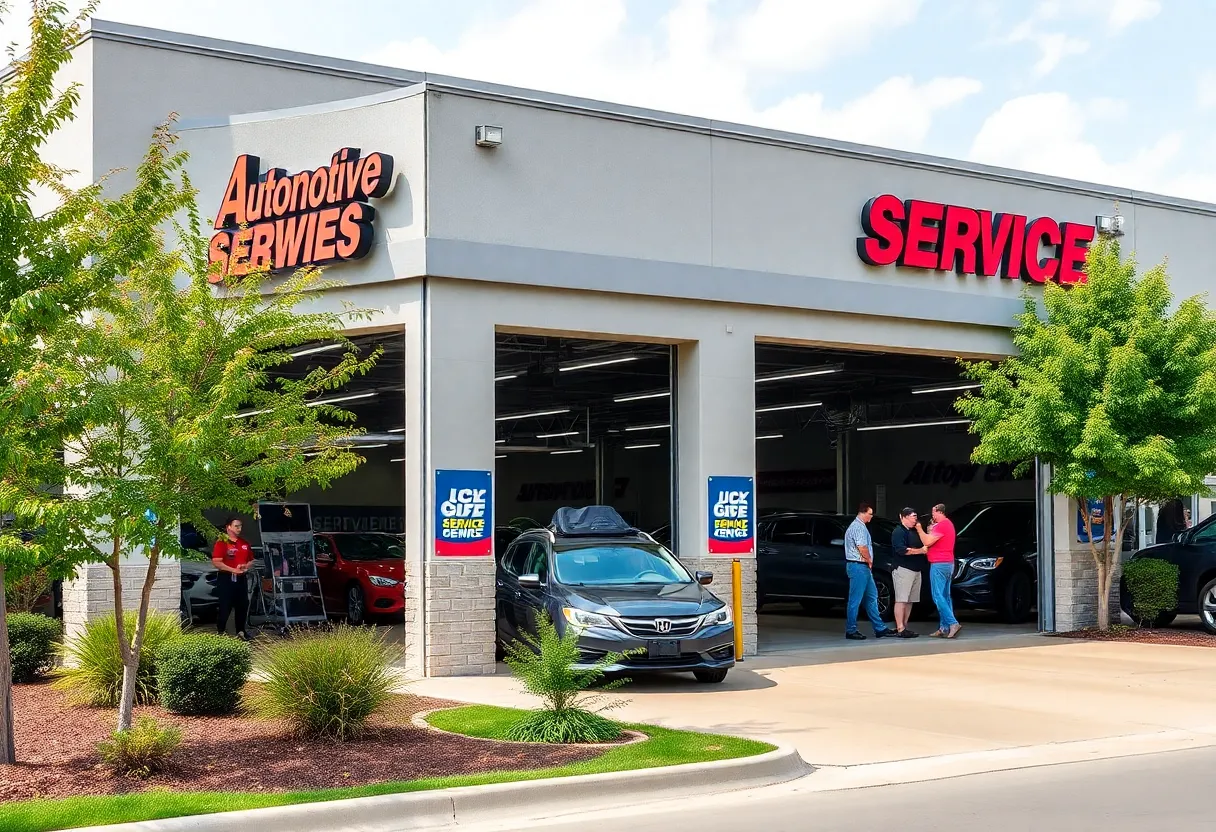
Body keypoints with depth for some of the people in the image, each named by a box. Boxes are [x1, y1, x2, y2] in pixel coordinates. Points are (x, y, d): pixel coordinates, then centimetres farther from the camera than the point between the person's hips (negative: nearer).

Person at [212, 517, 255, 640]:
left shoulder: (245, 543, 13)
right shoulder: (221, 542, -7)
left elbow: (251, 561, 21)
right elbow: (216, 562, -16)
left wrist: (246, 567, -2)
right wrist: (233, 570, -20)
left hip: (241, 579, 6)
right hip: (226, 579, -6)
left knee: (243, 605, 10)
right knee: (225, 607, -4)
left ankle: (241, 631, 22)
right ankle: (221, 632, 4)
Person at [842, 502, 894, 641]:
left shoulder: (860, 526, 18)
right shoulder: (859, 527, -15)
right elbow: (862, 547, -22)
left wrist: (868, 562, 10)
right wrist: (869, 561, -7)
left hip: (863, 567, 11)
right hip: (859, 566, -11)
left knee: (871, 597, 13)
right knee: (855, 600, -6)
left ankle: (879, 629, 17)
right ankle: (851, 631, -2)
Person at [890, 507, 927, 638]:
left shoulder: (914, 532, 22)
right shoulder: (898, 532, -8)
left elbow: (923, 545, 27)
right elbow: (901, 550, -19)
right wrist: (920, 550, -16)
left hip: (915, 570, 9)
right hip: (903, 569, -9)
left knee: (910, 601, 9)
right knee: (901, 600, -10)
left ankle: (904, 626, 13)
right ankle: (900, 629, -13)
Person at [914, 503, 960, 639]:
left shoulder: (941, 525, -15)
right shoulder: (948, 524, 19)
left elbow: (927, 542, -17)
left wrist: (919, 530, -5)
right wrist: (931, 531, 12)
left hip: (939, 565, -10)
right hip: (948, 563, 10)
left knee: (938, 596, -11)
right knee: (945, 596, 8)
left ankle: (953, 623, -21)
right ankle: (944, 628, 7)